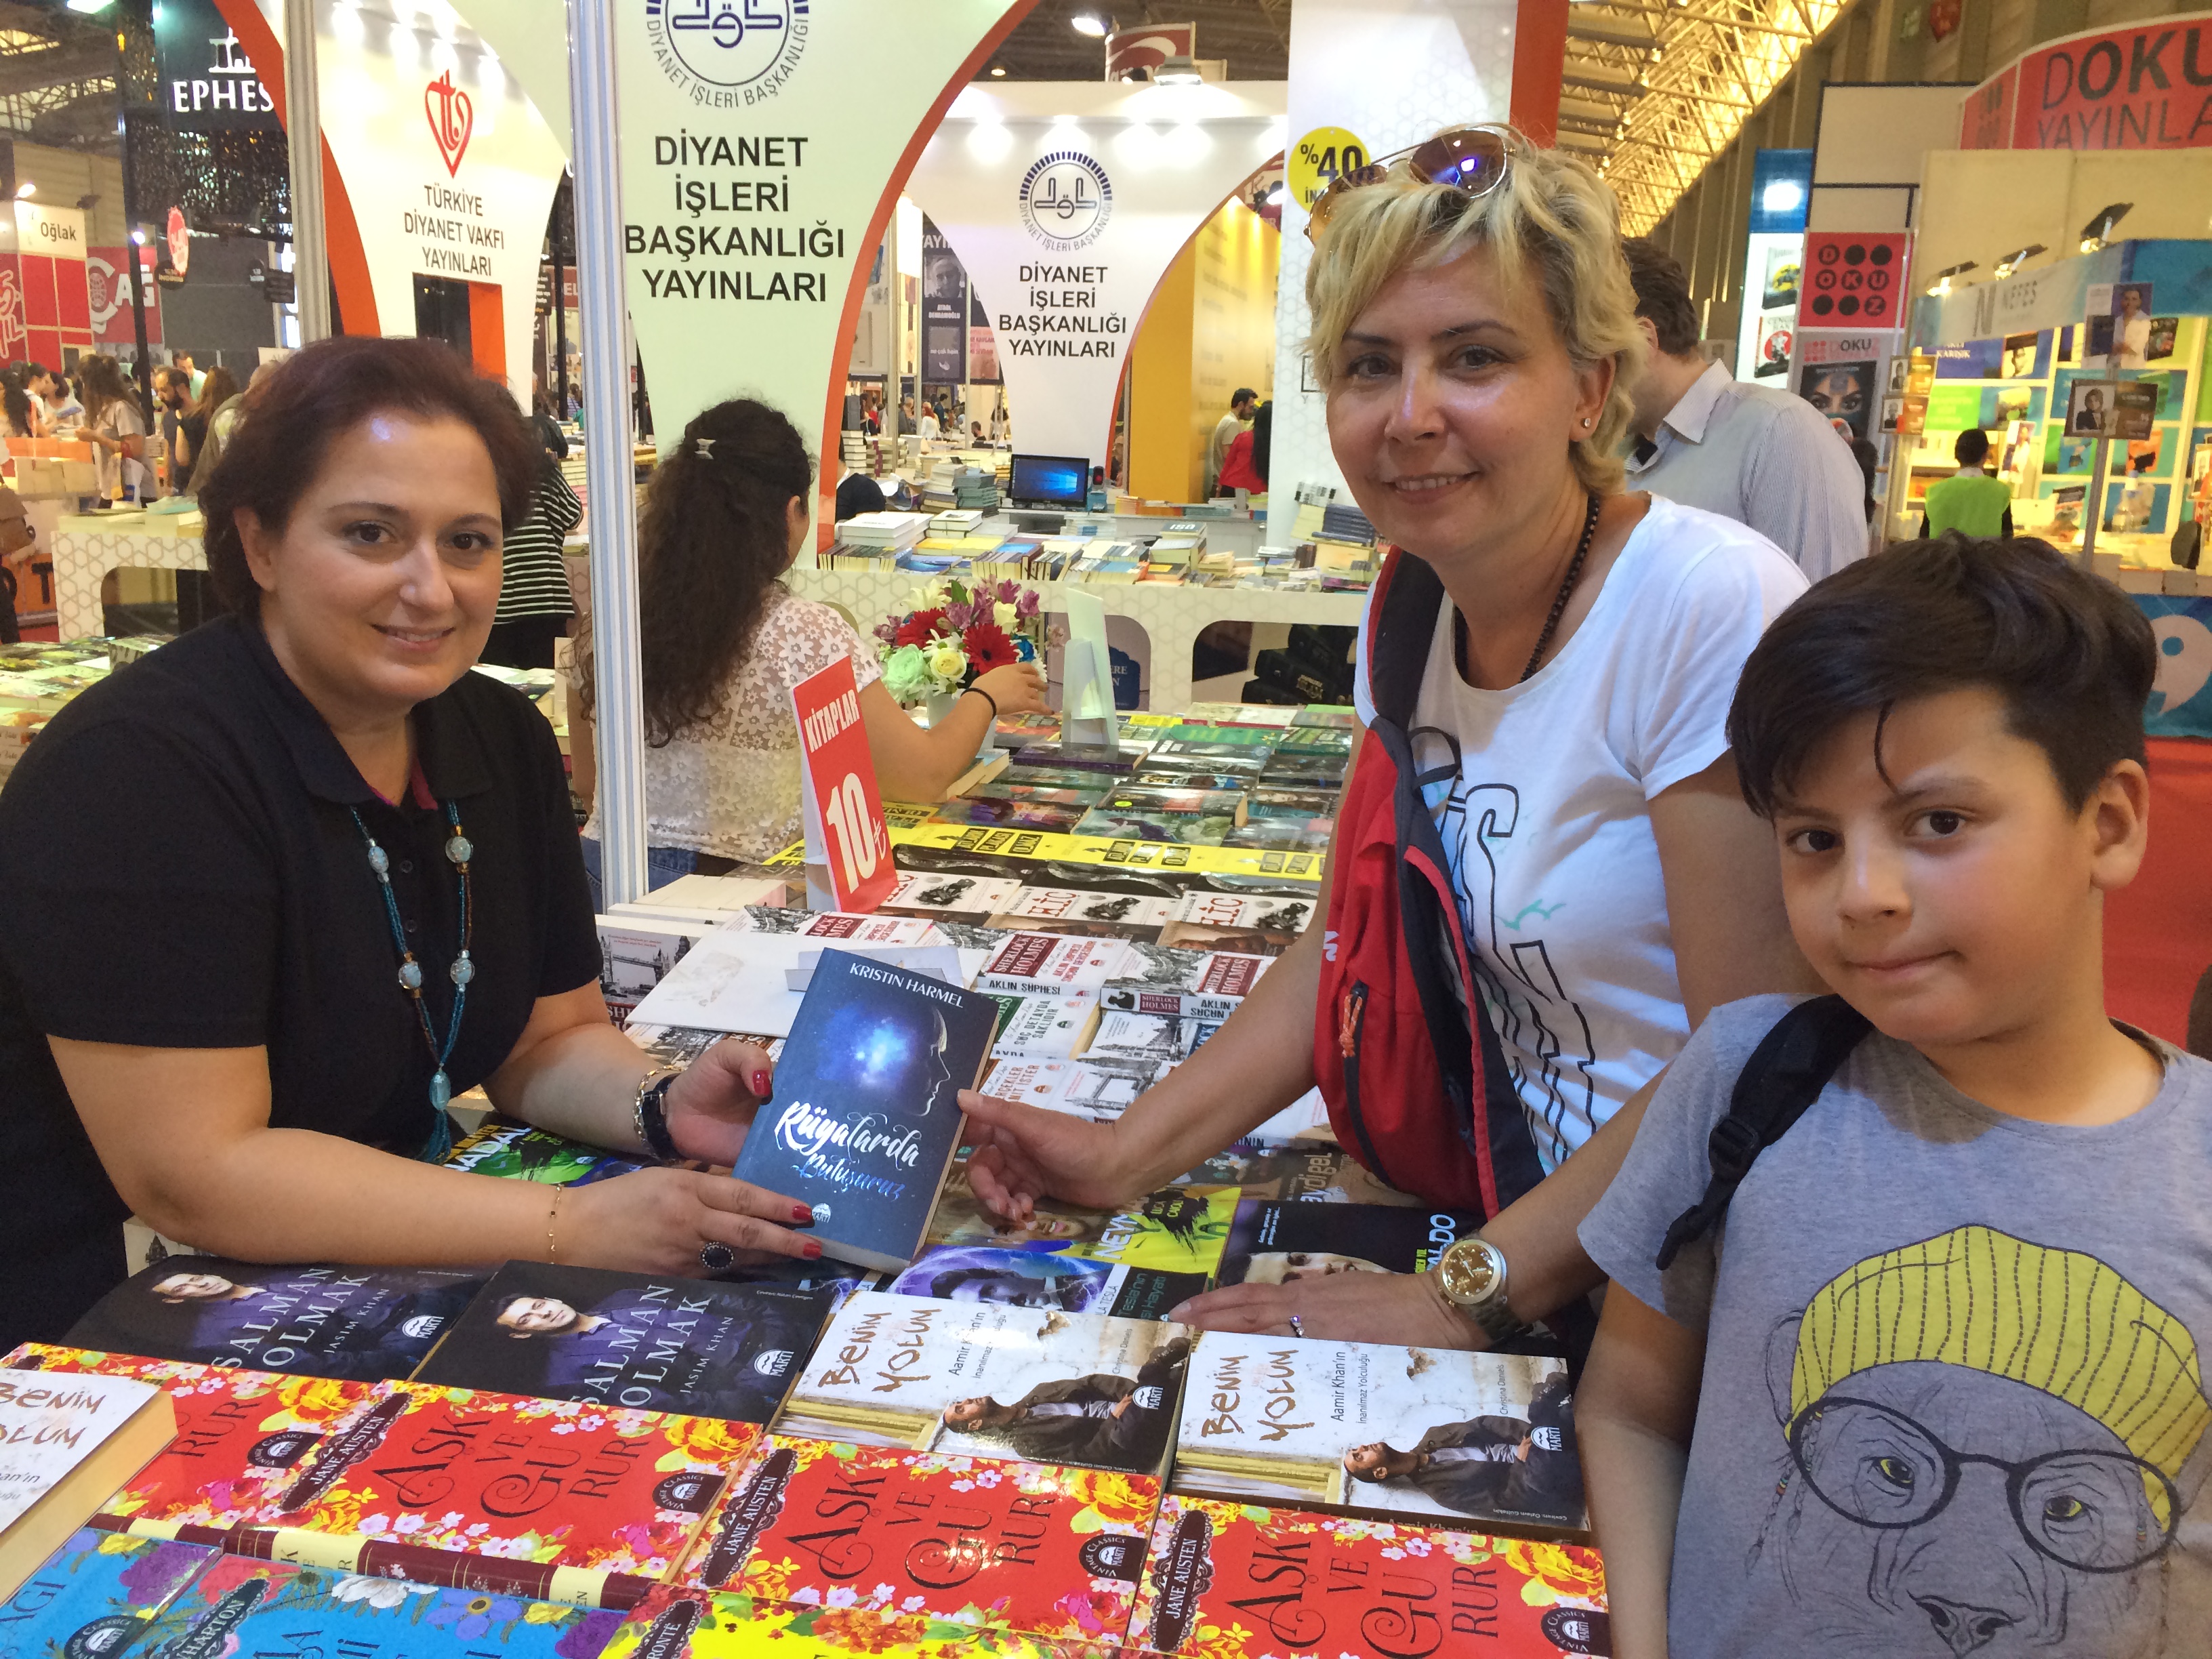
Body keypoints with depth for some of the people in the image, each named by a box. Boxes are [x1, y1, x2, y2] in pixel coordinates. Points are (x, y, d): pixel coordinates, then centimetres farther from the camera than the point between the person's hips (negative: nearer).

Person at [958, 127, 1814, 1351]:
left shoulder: (1710, 607, -20)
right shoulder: (1414, 607, 2)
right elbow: (1356, 939, 7)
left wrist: (1466, 1300, -19)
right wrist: (1128, 1155, -3)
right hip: (1504, 1208, 6)